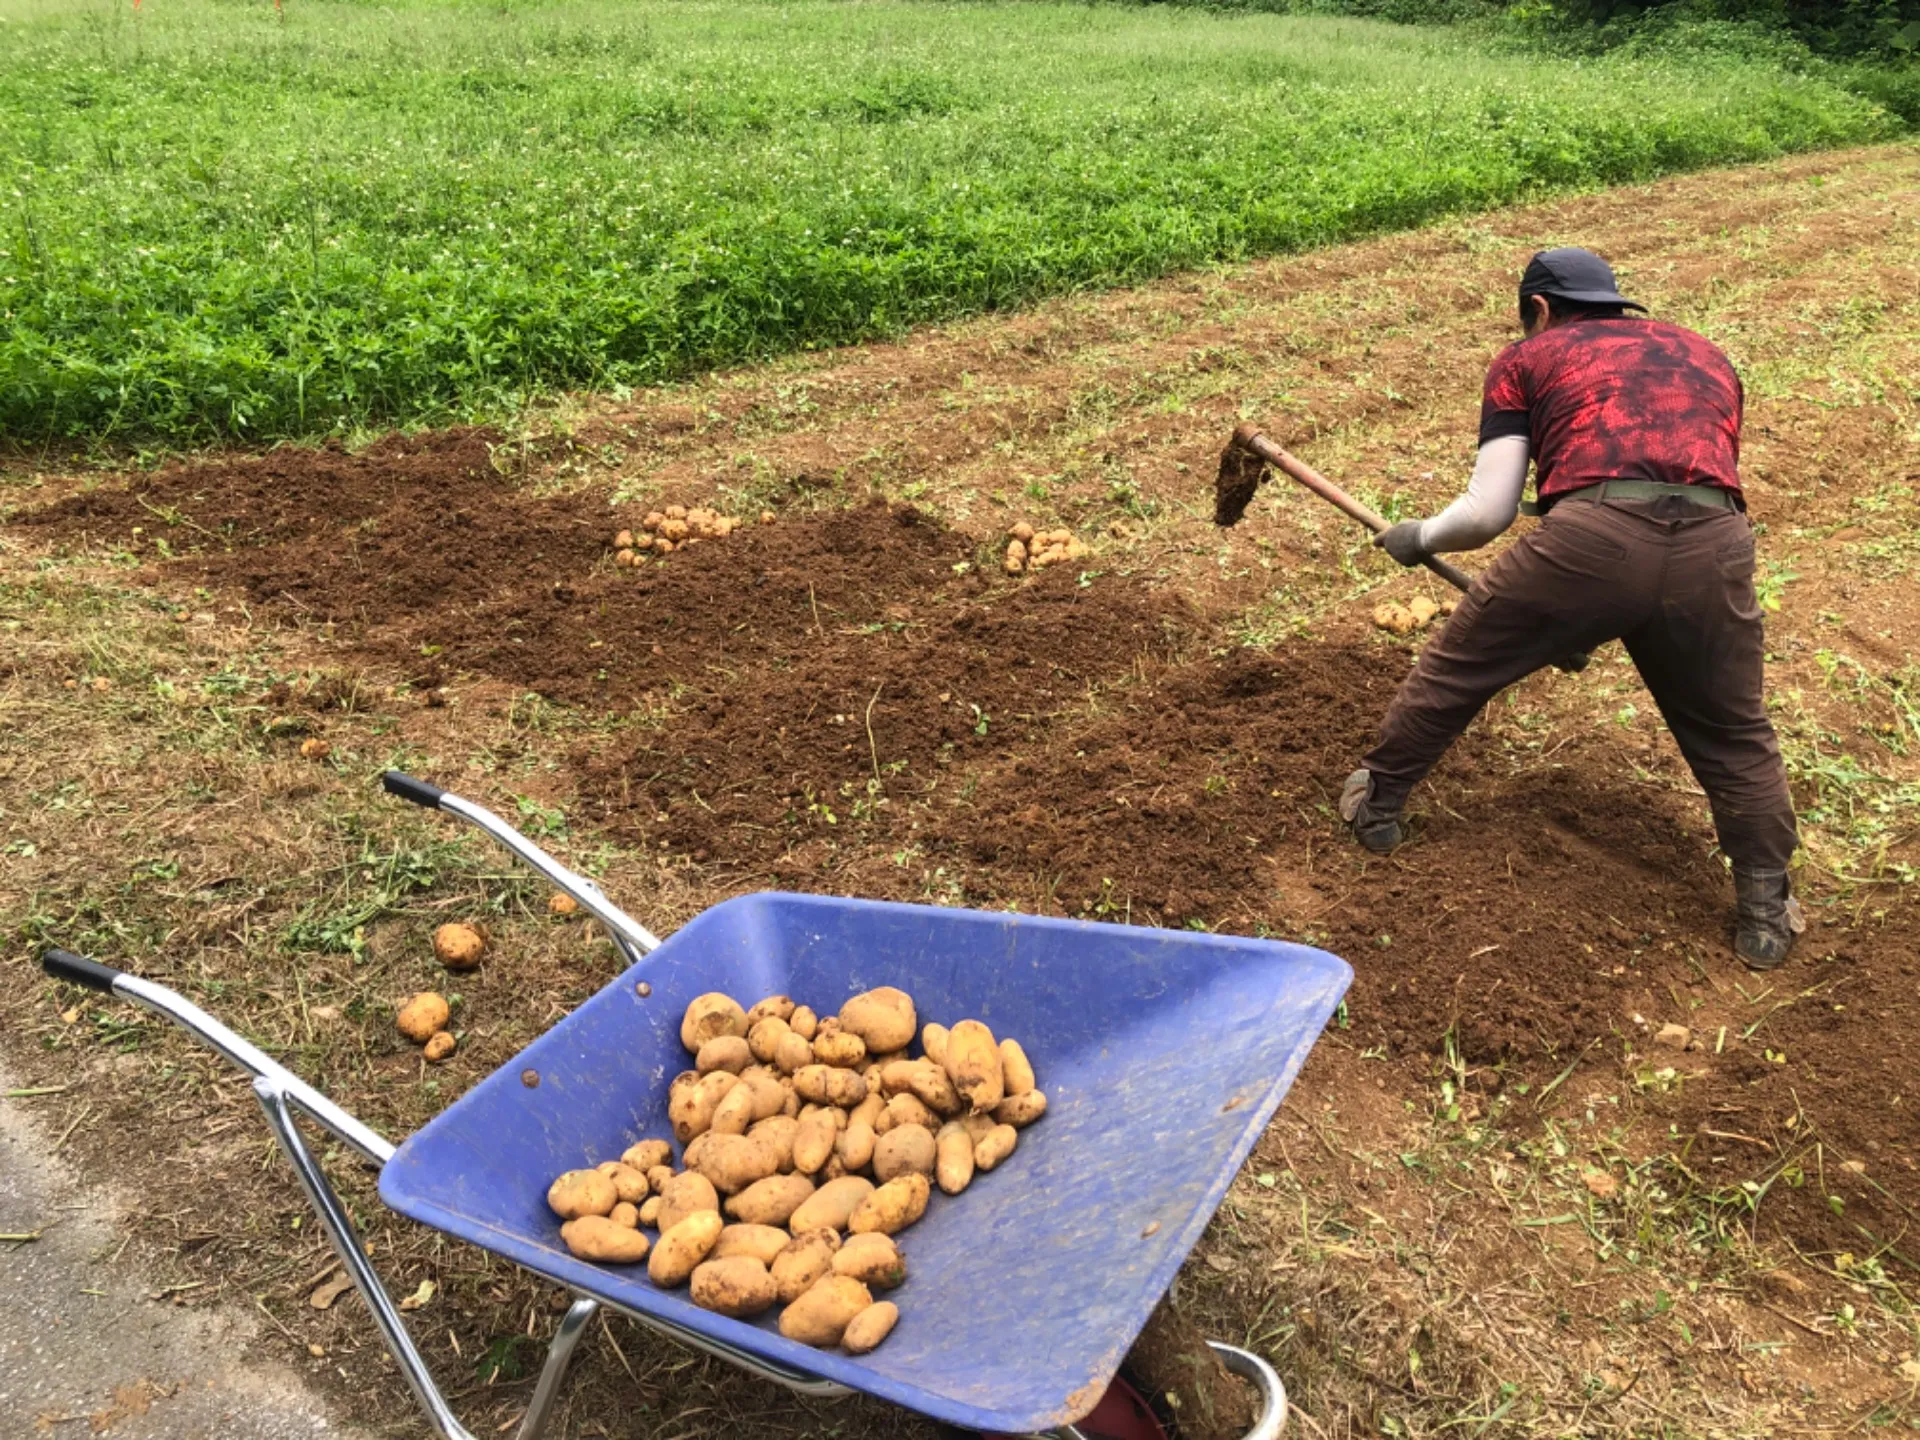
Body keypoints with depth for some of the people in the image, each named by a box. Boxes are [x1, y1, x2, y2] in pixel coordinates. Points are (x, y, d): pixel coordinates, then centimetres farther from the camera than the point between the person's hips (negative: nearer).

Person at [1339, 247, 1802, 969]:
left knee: (1458, 663, 21)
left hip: (1589, 536, -3)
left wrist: (1417, 538, 33)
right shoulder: (1705, 355, 34)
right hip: (1716, 546, 3)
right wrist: (1598, 623, 41)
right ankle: (1765, 912, 30)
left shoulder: (1528, 359, 22)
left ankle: (1377, 801, 37)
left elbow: (1486, 512, 12)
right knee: (1736, 738, 24)